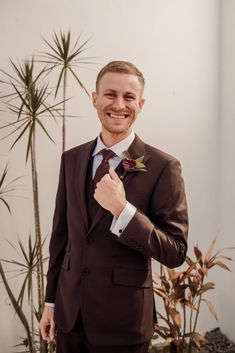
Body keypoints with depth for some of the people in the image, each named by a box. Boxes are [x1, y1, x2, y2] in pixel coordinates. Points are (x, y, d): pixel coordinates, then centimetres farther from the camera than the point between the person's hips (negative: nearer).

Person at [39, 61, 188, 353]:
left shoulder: (163, 167, -13)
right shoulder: (71, 159, 2)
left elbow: (176, 253, -13)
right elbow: (60, 234, 8)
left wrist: (122, 209, -24)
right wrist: (51, 301, 11)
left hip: (123, 321, -4)